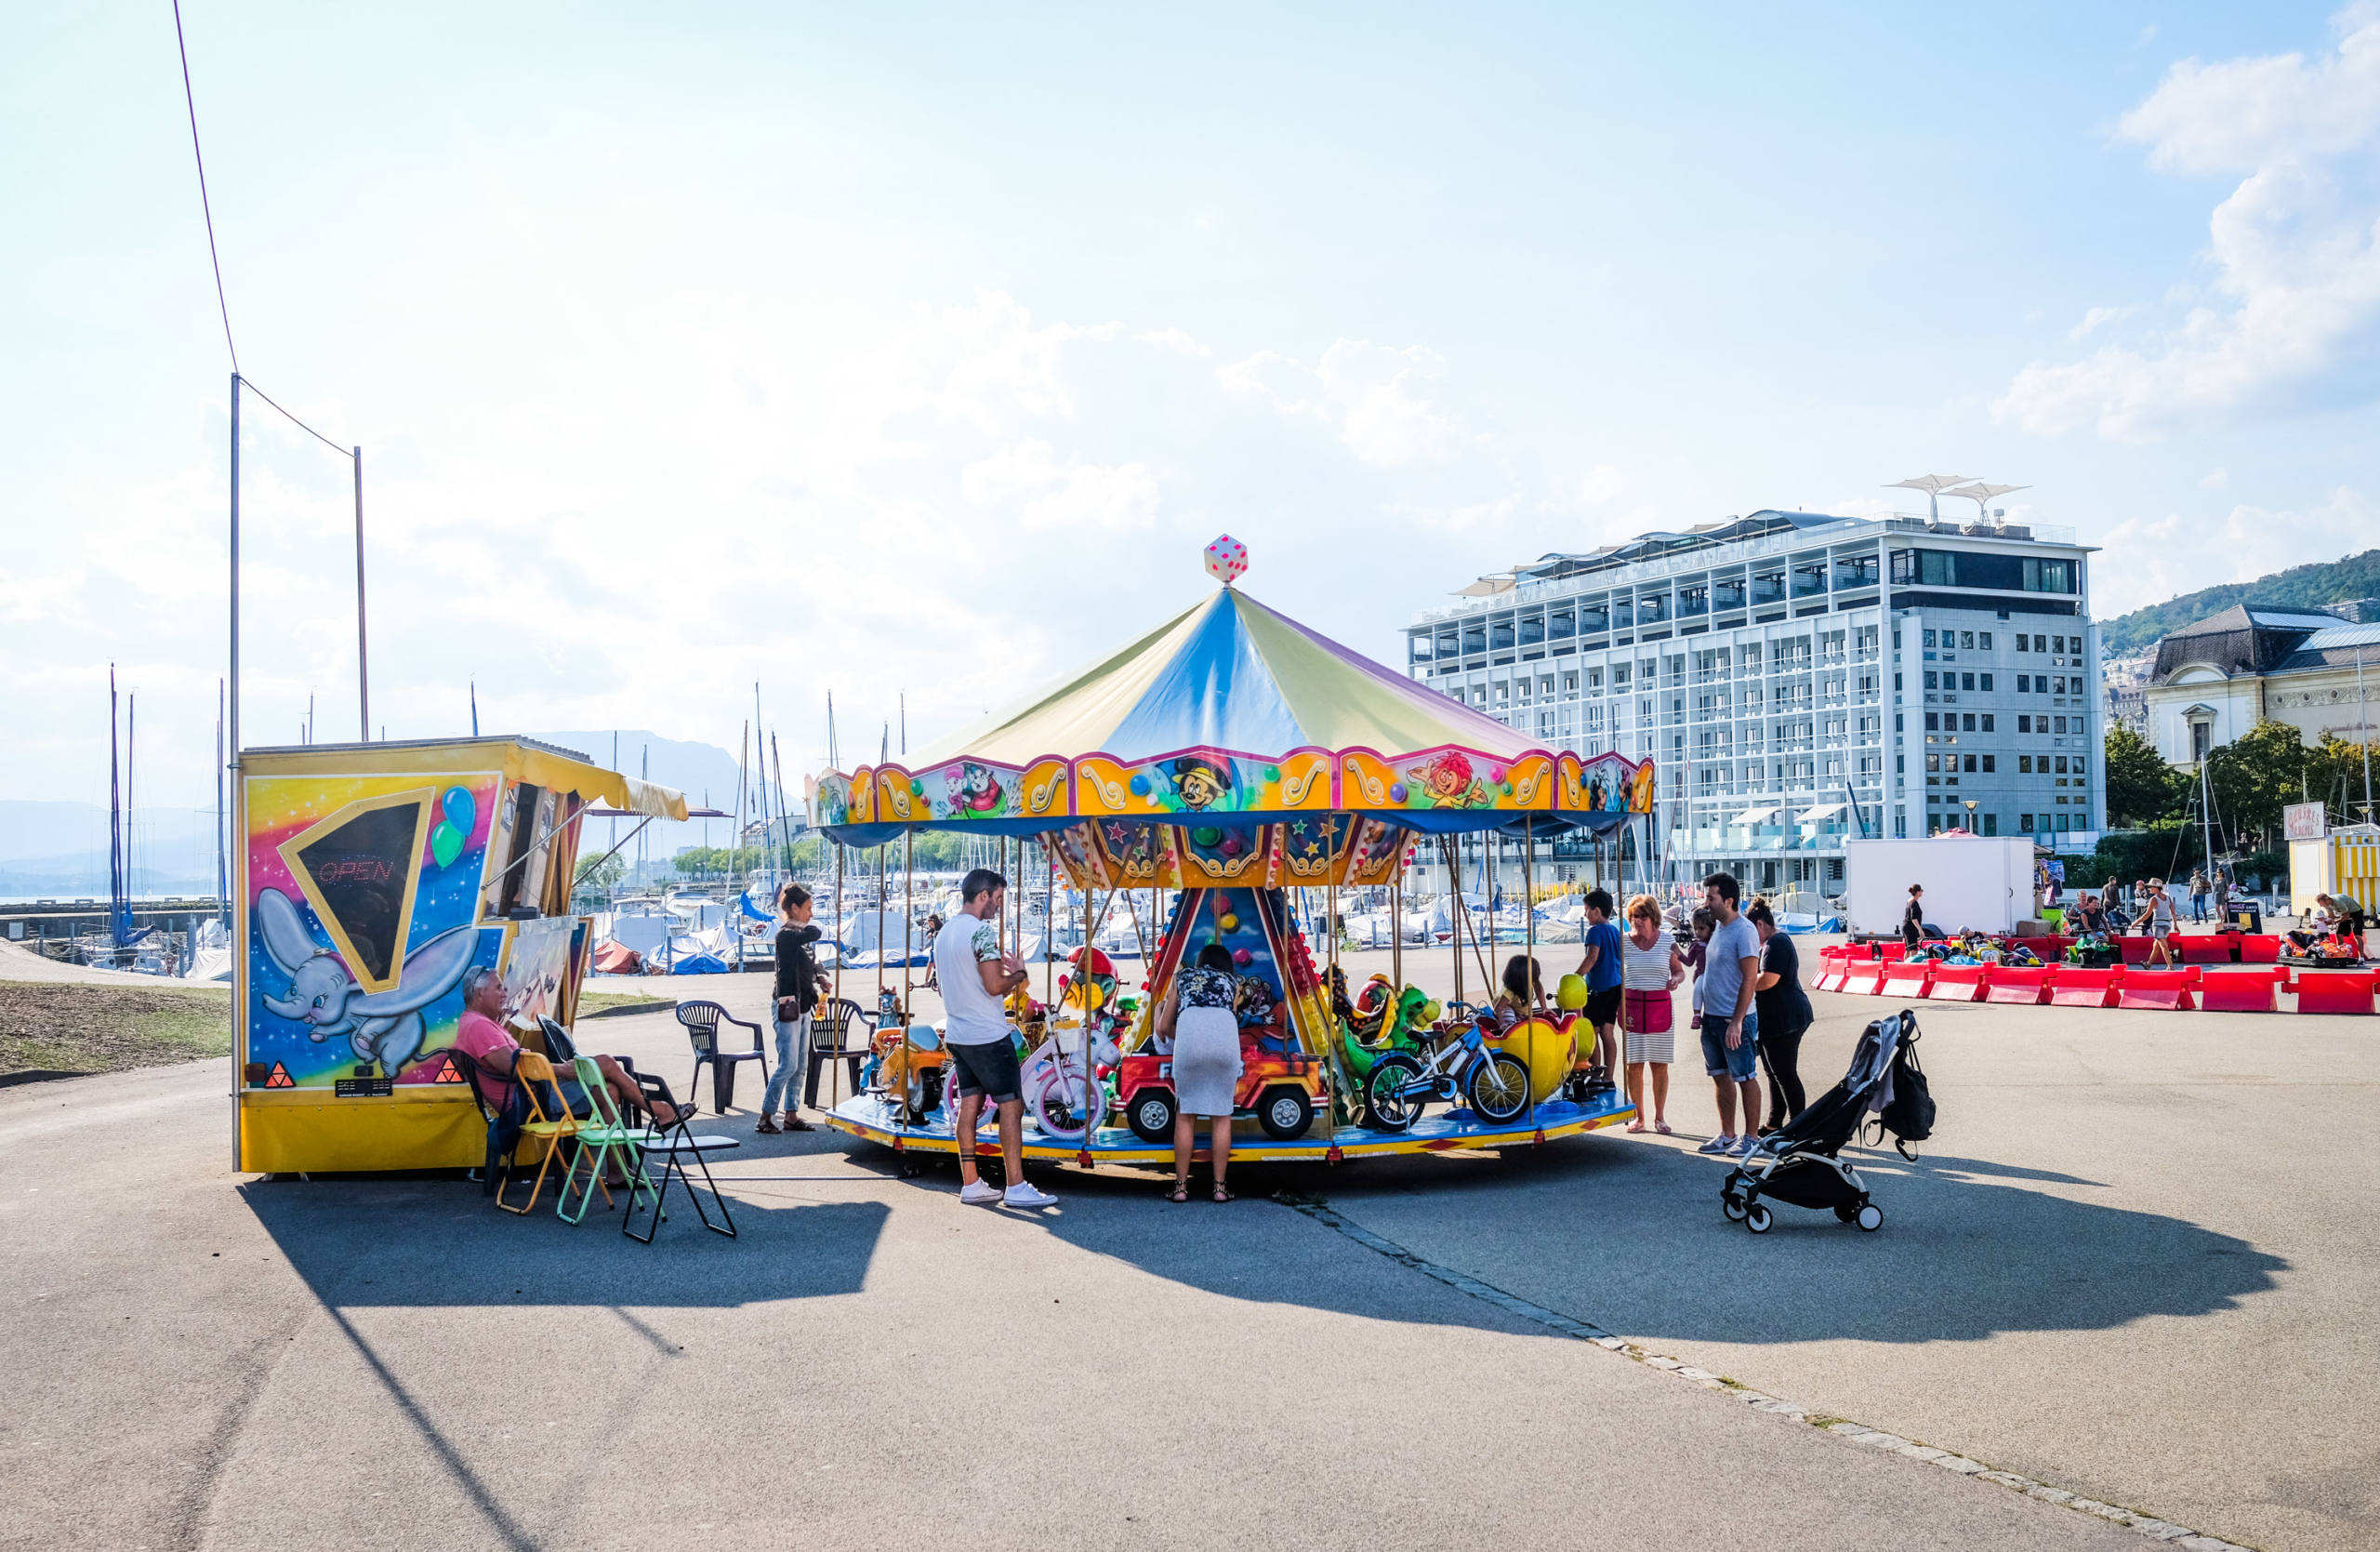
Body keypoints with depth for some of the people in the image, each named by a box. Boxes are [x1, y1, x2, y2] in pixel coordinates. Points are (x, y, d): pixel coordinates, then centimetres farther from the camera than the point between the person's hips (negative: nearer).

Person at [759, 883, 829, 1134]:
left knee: (801, 1066, 10)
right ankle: (766, 1116, -5)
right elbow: (817, 933, -25)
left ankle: (791, 1116, 15)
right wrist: (802, 923, -6)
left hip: (802, 1006, 9)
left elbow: (812, 964, 22)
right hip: (788, 1004, -9)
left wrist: (821, 977, 4)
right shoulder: (786, 935, -12)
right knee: (788, 1065, -11)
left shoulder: (800, 936, 15)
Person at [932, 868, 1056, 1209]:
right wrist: (1018, 974, -3)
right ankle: (1016, 1187, -3)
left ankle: (970, 1184, 11)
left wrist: (1002, 970, 18)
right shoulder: (982, 931, -16)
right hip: (988, 1036, -9)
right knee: (1011, 1106, -4)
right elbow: (994, 986, -21)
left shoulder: (944, 933, 13)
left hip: (957, 1035, 9)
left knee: (969, 1105, 10)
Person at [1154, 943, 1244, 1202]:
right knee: (1221, 1114, 10)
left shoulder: (1182, 976, 31)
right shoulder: (1232, 982, 33)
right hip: (1225, 1032, 0)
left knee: (1185, 1113, 10)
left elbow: (1164, 1028, 28)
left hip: (1190, 1030, 0)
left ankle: (1181, 1186, 11)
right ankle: (1220, 1187, 10)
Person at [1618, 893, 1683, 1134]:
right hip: (1632, 1005, 0)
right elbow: (1615, 976, 7)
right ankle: (1639, 1117, 11)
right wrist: (1620, 1008, -3)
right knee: (1634, 1065, 0)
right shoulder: (1623, 942, 2)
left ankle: (1659, 1117, 14)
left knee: (1660, 1065, 3)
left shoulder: (1667, 941, 3)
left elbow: (1679, 970, 13)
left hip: (1660, 1006, 0)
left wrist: (1675, 980, -9)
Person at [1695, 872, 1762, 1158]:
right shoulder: (1718, 927, 11)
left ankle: (1751, 1137, 10)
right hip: (1712, 1017, 9)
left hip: (1735, 1019, -9)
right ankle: (1727, 1136, 21)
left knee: (1745, 1078, 1)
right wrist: (1703, 1013, 16)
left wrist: (1737, 1022, -22)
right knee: (1721, 1078, 13)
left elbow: (1750, 979, -19)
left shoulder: (1744, 931, -15)